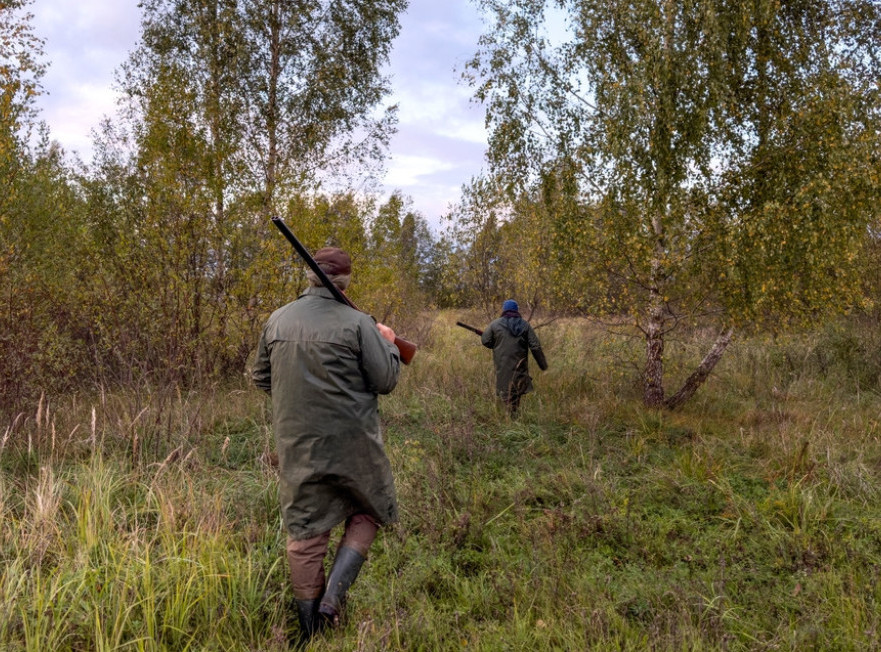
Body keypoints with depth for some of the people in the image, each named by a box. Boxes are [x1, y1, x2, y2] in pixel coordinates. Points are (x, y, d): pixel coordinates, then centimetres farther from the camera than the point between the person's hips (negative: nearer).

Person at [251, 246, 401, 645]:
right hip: (350, 443, -3)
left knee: (305, 532, 12)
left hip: (296, 444, 4)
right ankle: (333, 596, 3)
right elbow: (386, 381, -7)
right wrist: (388, 343, 10)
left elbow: (261, 379, 12)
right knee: (366, 514, 19)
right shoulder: (357, 323, -11)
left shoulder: (277, 320, 3)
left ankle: (310, 632, 22)